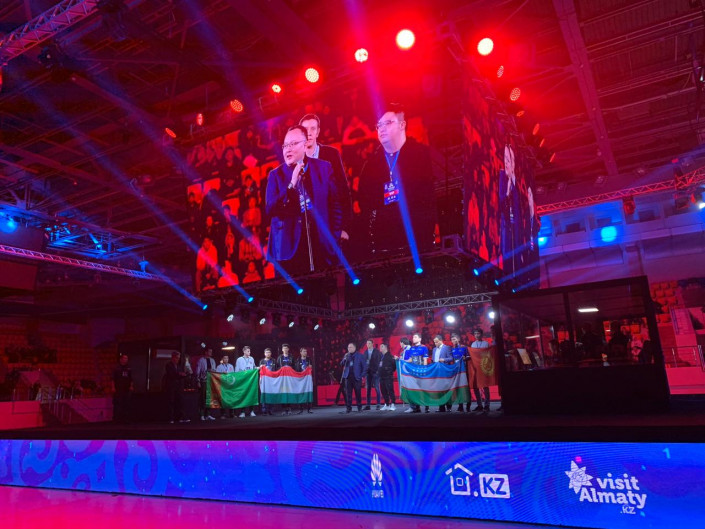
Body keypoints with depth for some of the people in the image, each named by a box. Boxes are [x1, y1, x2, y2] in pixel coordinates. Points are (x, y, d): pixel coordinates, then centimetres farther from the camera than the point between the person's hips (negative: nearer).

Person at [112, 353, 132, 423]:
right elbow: (113, 379, -3)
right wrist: (113, 387, -9)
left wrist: (131, 386, 6)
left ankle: (125, 418, 10)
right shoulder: (117, 368, -2)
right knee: (117, 404, -4)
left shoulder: (129, 369, 10)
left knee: (126, 404, 4)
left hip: (126, 389, 4)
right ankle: (116, 418, 4)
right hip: (118, 389, -4)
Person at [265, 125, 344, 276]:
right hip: (289, 248, 0)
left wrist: (334, 239, 1)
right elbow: (269, 210, -6)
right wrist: (292, 185, -15)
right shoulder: (276, 175, 4)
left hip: (322, 247, 1)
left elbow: (335, 205, 6)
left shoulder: (324, 168, 5)